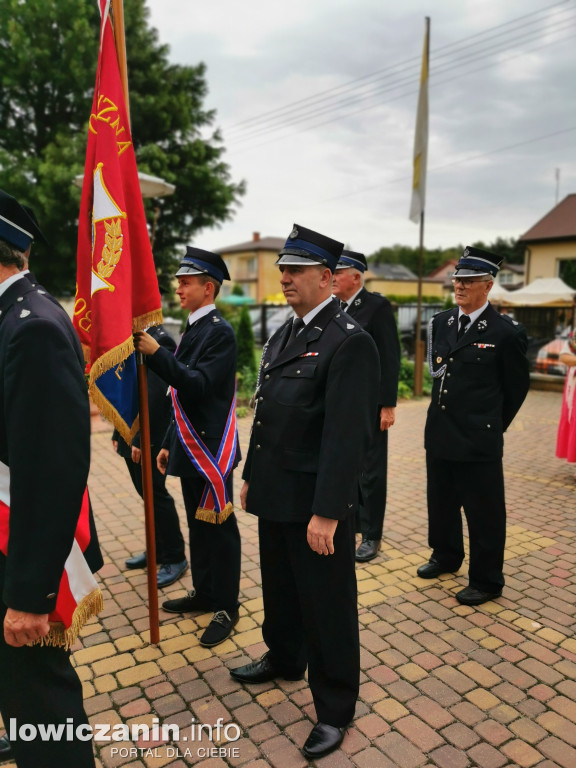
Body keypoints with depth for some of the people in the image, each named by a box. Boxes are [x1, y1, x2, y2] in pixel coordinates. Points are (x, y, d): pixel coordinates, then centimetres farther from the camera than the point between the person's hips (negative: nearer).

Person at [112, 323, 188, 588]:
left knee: (156, 495, 0)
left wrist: (140, 439, -22)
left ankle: (175, 558, 15)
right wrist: (118, 431, 13)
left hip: (148, 438, -9)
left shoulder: (159, 340, -16)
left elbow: (156, 393, -22)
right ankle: (158, 549, 32)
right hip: (131, 435, 9)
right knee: (148, 494, 17)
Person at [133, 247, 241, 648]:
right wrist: (170, 443, 19)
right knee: (198, 524, 18)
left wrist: (157, 353, -28)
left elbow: (198, 385, -25)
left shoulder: (220, 332, -14)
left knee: (218, 525, 2)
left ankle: (227, 607, 17)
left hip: (212, 449, -9)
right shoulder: (193, 329, 13)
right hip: (191, 448, 9)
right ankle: (204, 592, 34)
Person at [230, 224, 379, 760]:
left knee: (327, 606, 9)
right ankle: (284, 658, 50)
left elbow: (347, 434, -22)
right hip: (274, 495, 8)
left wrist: (327, 513, -23)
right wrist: (251, 476, 17)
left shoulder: (349, 342, -17)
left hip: (316, 502, -8)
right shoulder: (282, 335, 10)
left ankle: (333, 709, 30)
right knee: (280, 587, 25)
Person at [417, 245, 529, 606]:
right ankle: (446, 556, 43)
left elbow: (517, 386, -1)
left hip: (478, 441, -6)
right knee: (441, 503, 21)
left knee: (484, 512, 7)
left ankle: (486, 581, 25)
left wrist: (493, 425, 8)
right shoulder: (441, 322, 5)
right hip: (439, 434, 6)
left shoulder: (506, 332, -12)